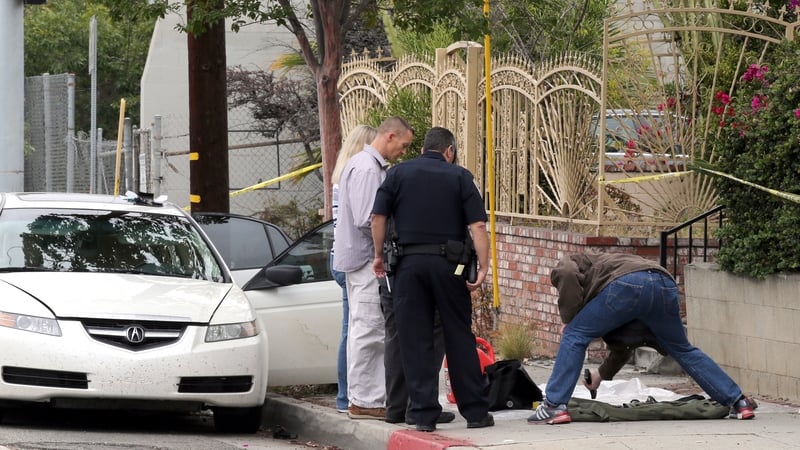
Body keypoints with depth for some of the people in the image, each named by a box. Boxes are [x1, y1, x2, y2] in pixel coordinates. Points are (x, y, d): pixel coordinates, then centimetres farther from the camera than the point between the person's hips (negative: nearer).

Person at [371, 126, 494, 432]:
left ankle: (424, 413, 0)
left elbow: (378, 216, 0)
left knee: (415, 341, 3)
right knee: (459, 338, 6)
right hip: (448, 265, -1)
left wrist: (379, 255, 10)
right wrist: (483, 267, -4)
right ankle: (475, 411, 9)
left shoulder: (399, 173, 8)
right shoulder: (459, 176, 5)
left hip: (409, 261, 1)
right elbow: (477, 225, -4)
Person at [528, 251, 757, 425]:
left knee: (574, 336, 8)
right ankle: (738, 401, 25)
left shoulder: (566, 263, 29)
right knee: (682, 349, 24)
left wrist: (568, 319, 11)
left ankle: (554, 407, 2)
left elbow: (568, 275, 0)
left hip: (628, 285, -7)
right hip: (664, 284, 7)